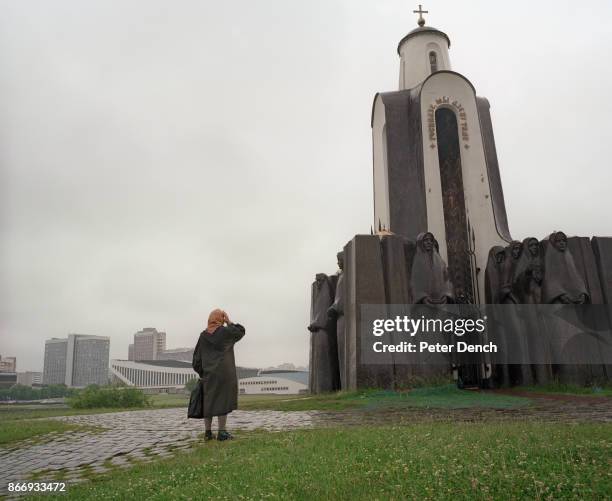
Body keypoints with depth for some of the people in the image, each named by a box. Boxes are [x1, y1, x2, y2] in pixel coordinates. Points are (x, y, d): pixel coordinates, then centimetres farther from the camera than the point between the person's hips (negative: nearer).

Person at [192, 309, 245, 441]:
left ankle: (208, 432, 12)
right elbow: (241, 331, 12)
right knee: (223, 400, -1)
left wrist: (202, 373, 16)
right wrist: (229, 322, 12)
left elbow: (197, 357, 8)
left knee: (209, 401, 9)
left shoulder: (203, 335, 5)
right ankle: (221, 432, -1)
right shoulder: (225, 331, -6)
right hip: (224, 372, -4)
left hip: (208, 374, 4)